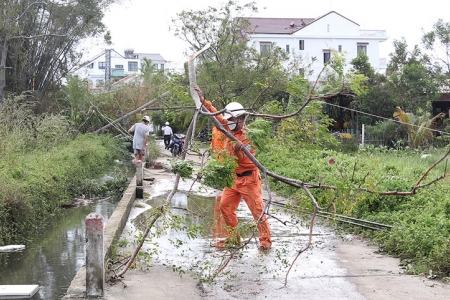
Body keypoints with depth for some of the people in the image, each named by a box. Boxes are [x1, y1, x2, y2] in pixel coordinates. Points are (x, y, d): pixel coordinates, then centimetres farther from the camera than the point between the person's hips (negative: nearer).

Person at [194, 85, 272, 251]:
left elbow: (242, 159, -24)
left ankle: (265, 240, 1)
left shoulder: (247, 135, -17)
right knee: (225, 206, 8)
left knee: (257, 210, -4)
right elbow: (217, 115, 12)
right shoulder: (229, 129, 4)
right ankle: (233, 237, 17)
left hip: (248, 178, -8)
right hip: (233, 178, 8)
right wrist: (203, 100, 9)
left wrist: (238, 150, -45)